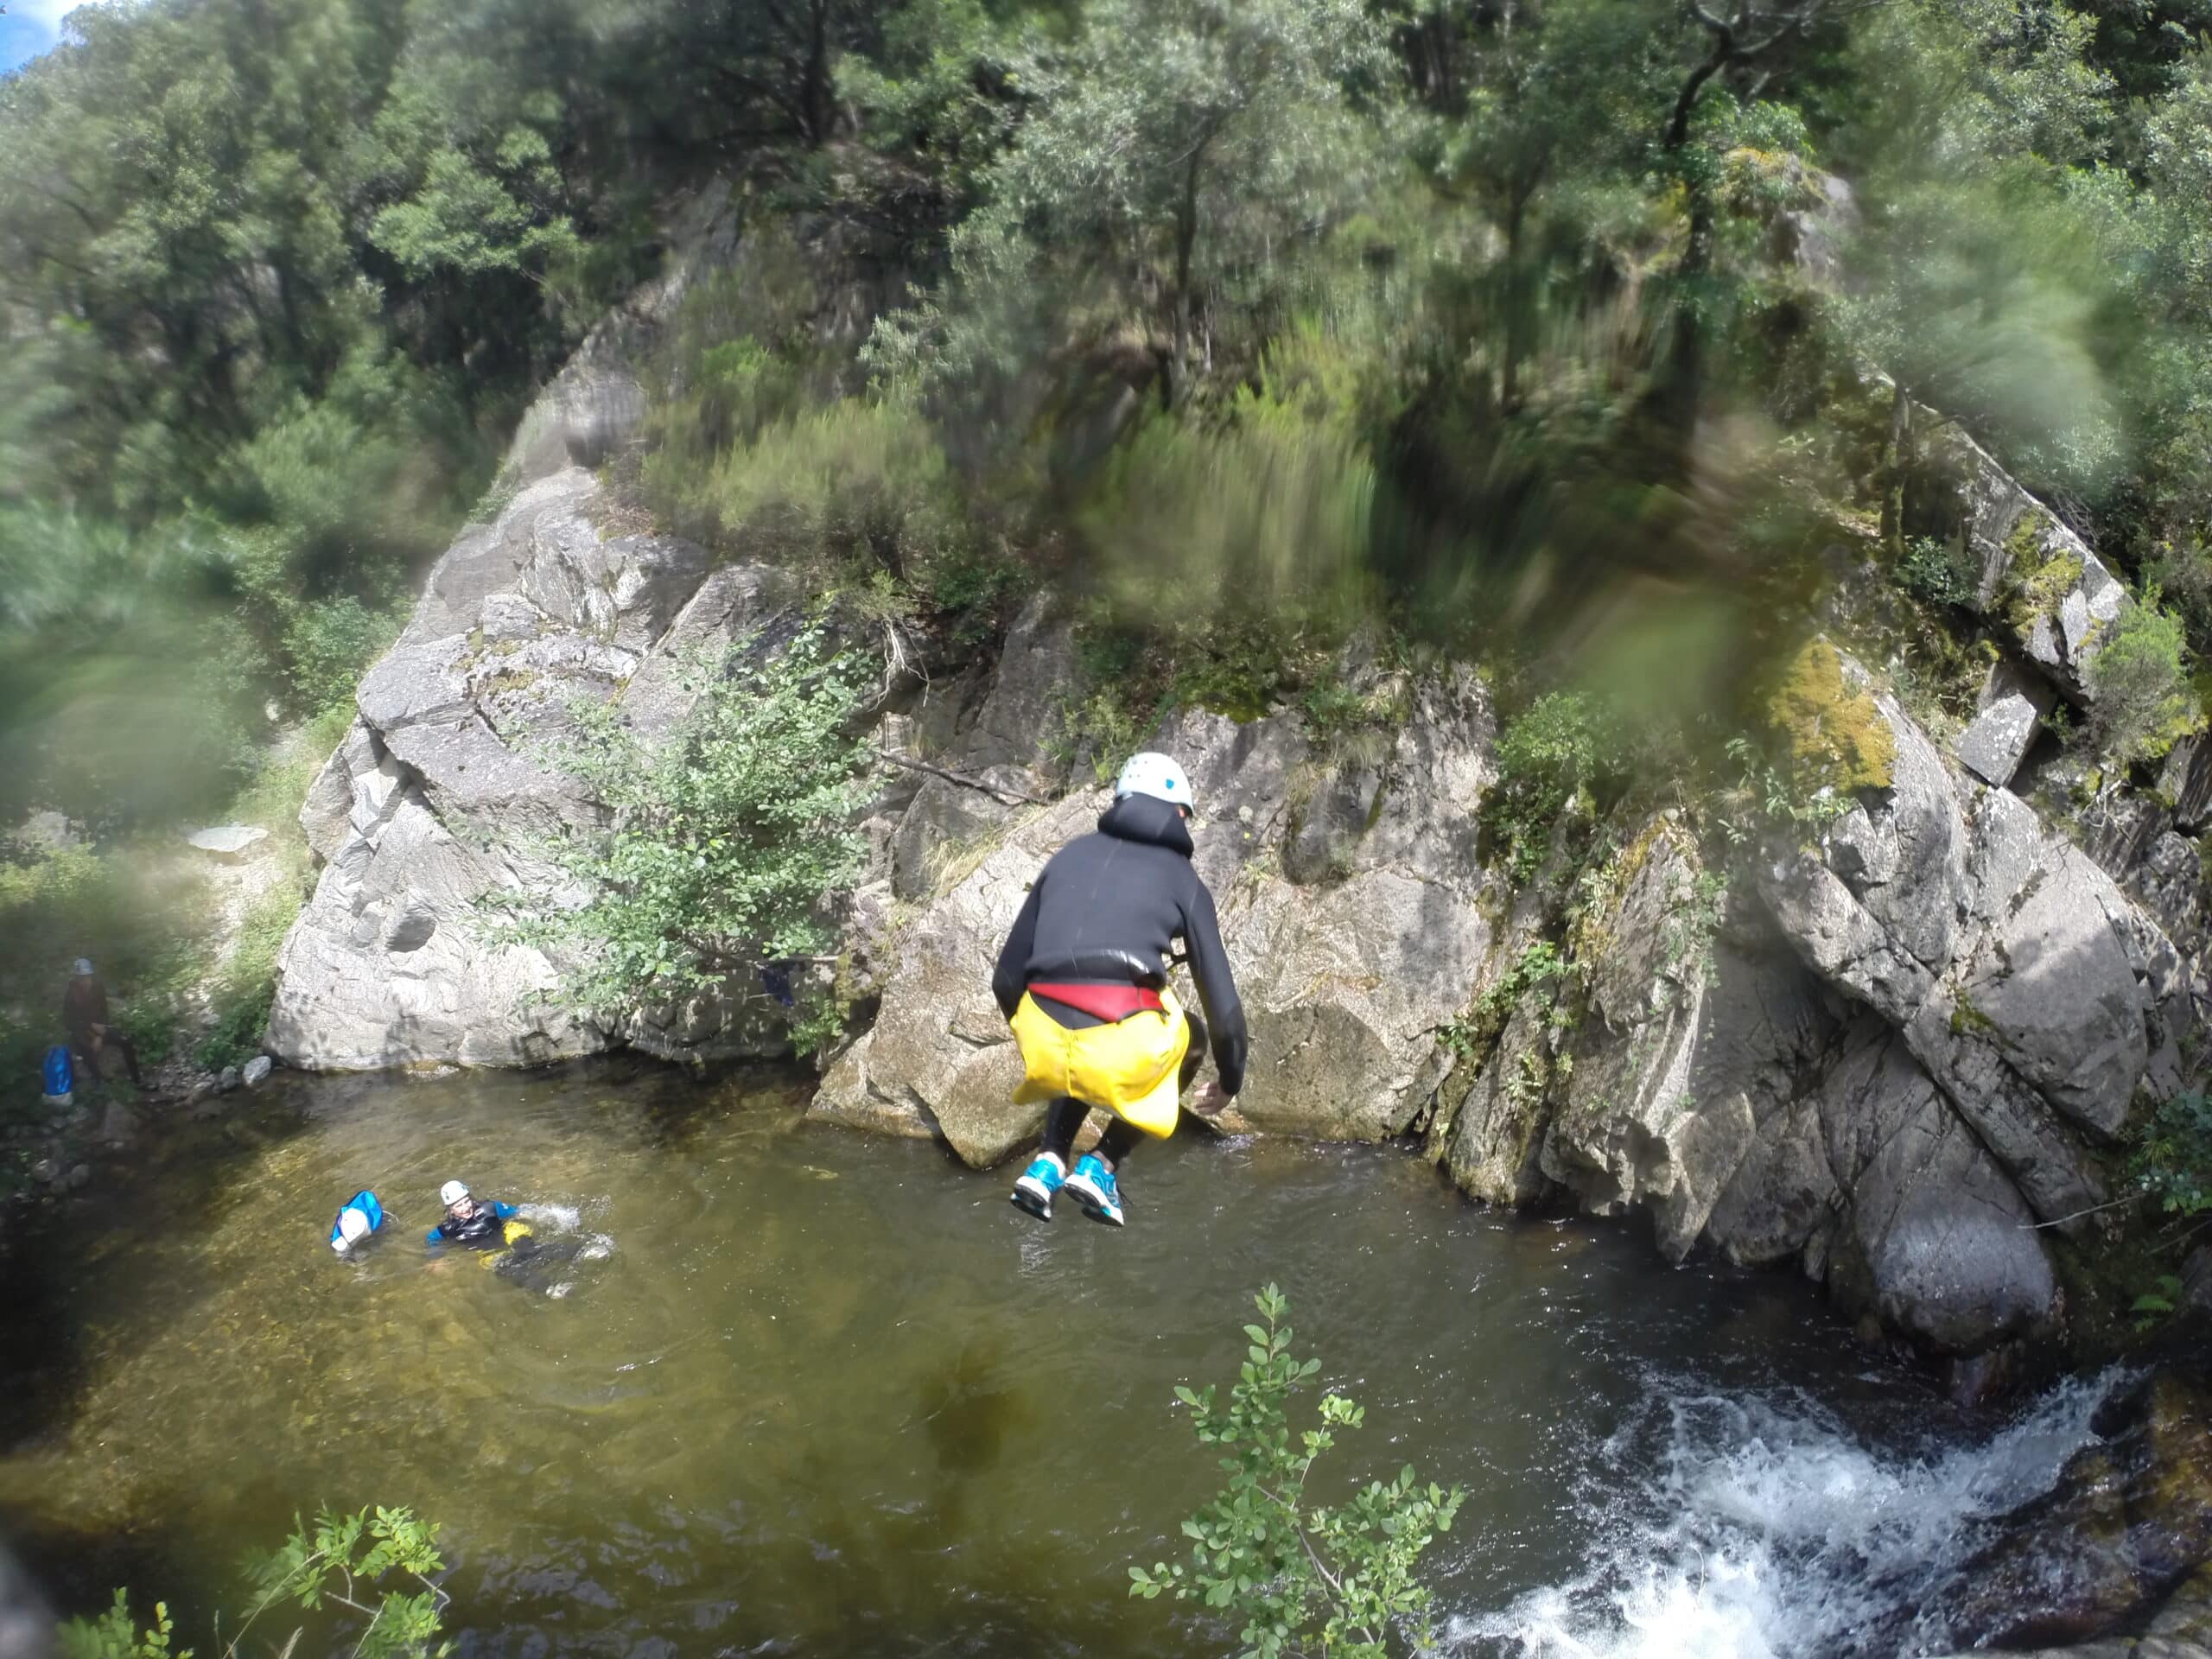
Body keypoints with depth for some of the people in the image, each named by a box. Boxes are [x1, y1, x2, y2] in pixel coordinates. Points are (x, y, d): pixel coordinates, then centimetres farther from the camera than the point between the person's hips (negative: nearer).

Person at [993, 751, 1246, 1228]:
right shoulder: (1183, 878, 14)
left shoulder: (1069, 856, 21)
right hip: (1122, 1053, -3)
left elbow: (1007, 978, 20)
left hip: (1045, 1043, 3)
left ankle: (1049, 1162, 18)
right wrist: (1231, 1081, 32)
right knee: (1192, 1037, 31)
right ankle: (1102, 1165, 17)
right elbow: (1223, 1005, 13)